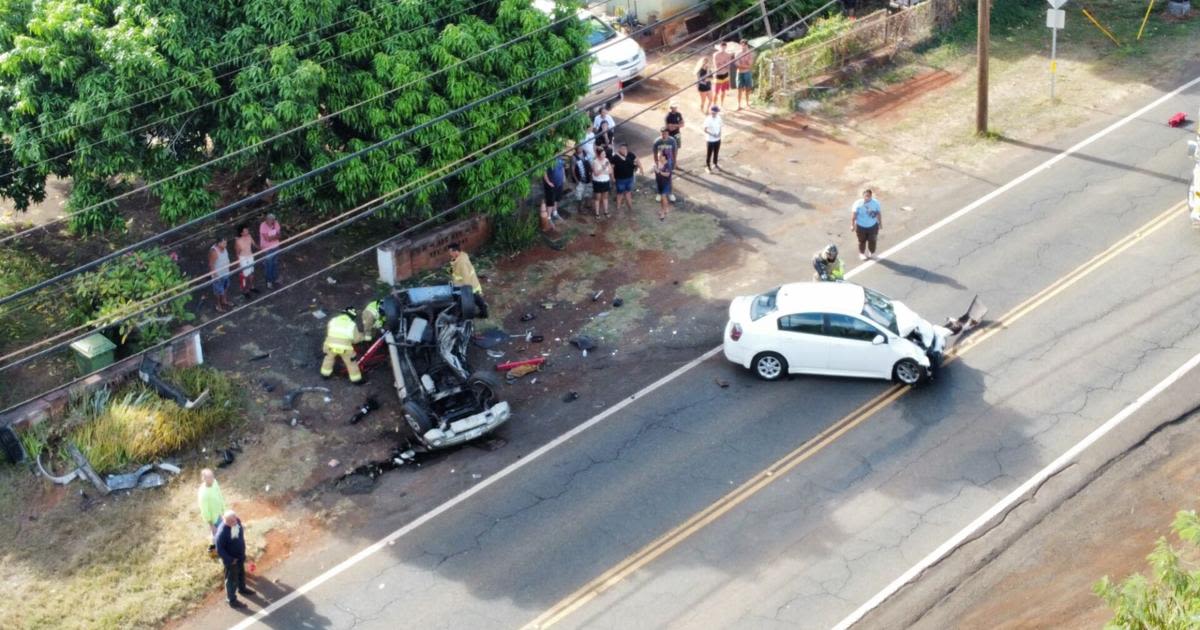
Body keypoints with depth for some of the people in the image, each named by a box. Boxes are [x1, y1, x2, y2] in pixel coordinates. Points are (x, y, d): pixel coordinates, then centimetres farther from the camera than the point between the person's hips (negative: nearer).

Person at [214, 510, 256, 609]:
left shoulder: (237, 521, -14)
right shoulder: (222, 532, -37)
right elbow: (219, 549, -28)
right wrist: (230, 560, -21)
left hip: (240, 556, 7)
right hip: (231, 559, -7)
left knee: (241, 574, 30)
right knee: (232, 579, 12)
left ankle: (242, 589, 56)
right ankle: (232, 600, 31)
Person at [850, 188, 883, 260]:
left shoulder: (875, 202, -12)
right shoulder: (858, 204, -20)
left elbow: (879, 213, 0)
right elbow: (853, 214, -15)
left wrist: (880, 223, 8)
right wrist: (852, 225, -15)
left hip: (873, 226, 2)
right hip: (861, 226, -2)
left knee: (872, 240, 14)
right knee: (862, 241, 14)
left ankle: (871, 253, 39)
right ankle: (862, 253, 38)